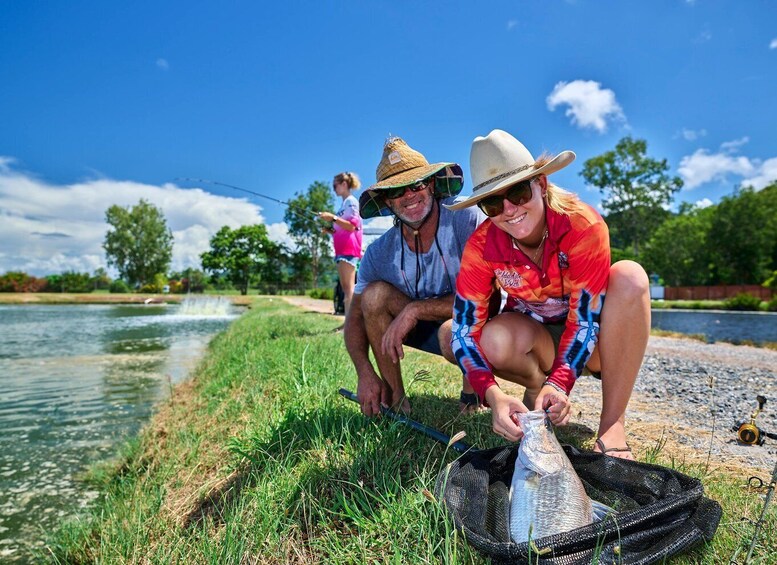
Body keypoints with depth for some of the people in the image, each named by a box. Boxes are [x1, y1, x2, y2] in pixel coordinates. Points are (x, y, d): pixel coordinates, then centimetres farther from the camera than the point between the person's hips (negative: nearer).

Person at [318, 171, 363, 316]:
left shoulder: (351, 201, -4)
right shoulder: (344, 203, 23)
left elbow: (352, 226, -15)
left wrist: (333, 218, -20)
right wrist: (329, 229, 12)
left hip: (348, 249, -10)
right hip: (342, 249, 10)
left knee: (348, 286, -15)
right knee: (344, 287, 6)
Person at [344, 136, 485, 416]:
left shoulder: (469, 222, -23)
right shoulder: (379, 253, -10)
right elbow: (355, 317, -5)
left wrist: (416, 309, -28)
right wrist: (365, 373, -21)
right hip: (423, 330, 4)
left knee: (452, 333, -37)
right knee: (374, 293, -19)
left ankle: (473, 393, -2)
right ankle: (395, 399, -8)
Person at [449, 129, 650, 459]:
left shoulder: (583, 225, -25)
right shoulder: (481, 246, -20)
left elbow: (586, 318, -25)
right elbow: (465, 329, -23)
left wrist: (560, 383, -38)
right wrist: (493, 395, -38)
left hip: (588, 343, 0)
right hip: (535, 337, 0)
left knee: (629, 276, -31)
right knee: (496, 340, -36)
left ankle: (612, 424, -25)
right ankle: (537, 387, 0)